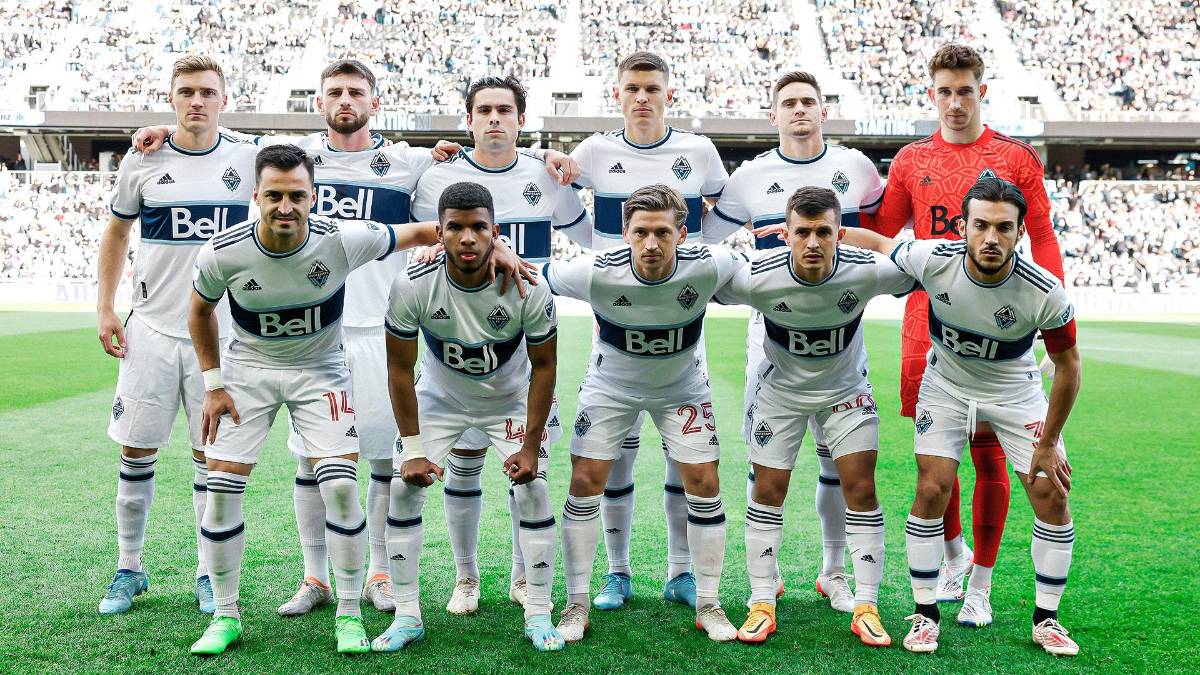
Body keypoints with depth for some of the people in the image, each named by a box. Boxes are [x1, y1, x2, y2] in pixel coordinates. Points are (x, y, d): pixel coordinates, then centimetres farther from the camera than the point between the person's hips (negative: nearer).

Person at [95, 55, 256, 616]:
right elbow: (117, 232, 14)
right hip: (151, 330, 1)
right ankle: (129, 569, 21)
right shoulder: (142, 161, 3)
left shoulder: (249, 161, 1)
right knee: (136, 450, 5)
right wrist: (104, 307, 7)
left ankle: (209, 575, 17)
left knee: (212, 455, 4)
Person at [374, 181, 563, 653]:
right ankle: (407, 615, 5)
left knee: (532, 490, -12)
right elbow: (400, 370, -15)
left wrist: (530, 445, -15)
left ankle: (538, 615, 4)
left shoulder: (527, 287, -29)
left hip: (511, 398, -1)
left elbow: (543, 366, -15)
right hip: (440, 397, 1)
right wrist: (412, 449, -16)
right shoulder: (413, 286, -27)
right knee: (404, 488, -8)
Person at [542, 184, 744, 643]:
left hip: (681, 385, 1)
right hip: (610, 384, -1)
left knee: (704, 484, -3)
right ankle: (577, 604, 11)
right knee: (585, 483, -5)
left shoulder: (707, 268, -29)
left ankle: (708, 605, 14)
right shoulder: (597, 273, -32)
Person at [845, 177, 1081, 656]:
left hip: (1015, 394, 0)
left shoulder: (1045, 293, -29)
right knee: (931, 492, -9)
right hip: (946, 387, 0)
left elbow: (1067, 364, -14)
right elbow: (874, 241, -8)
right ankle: (925, 614, 7)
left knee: (1052, 496, -5)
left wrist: (1048, 443, -9)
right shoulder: (933, 260, -28)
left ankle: (1046, 619, 13)